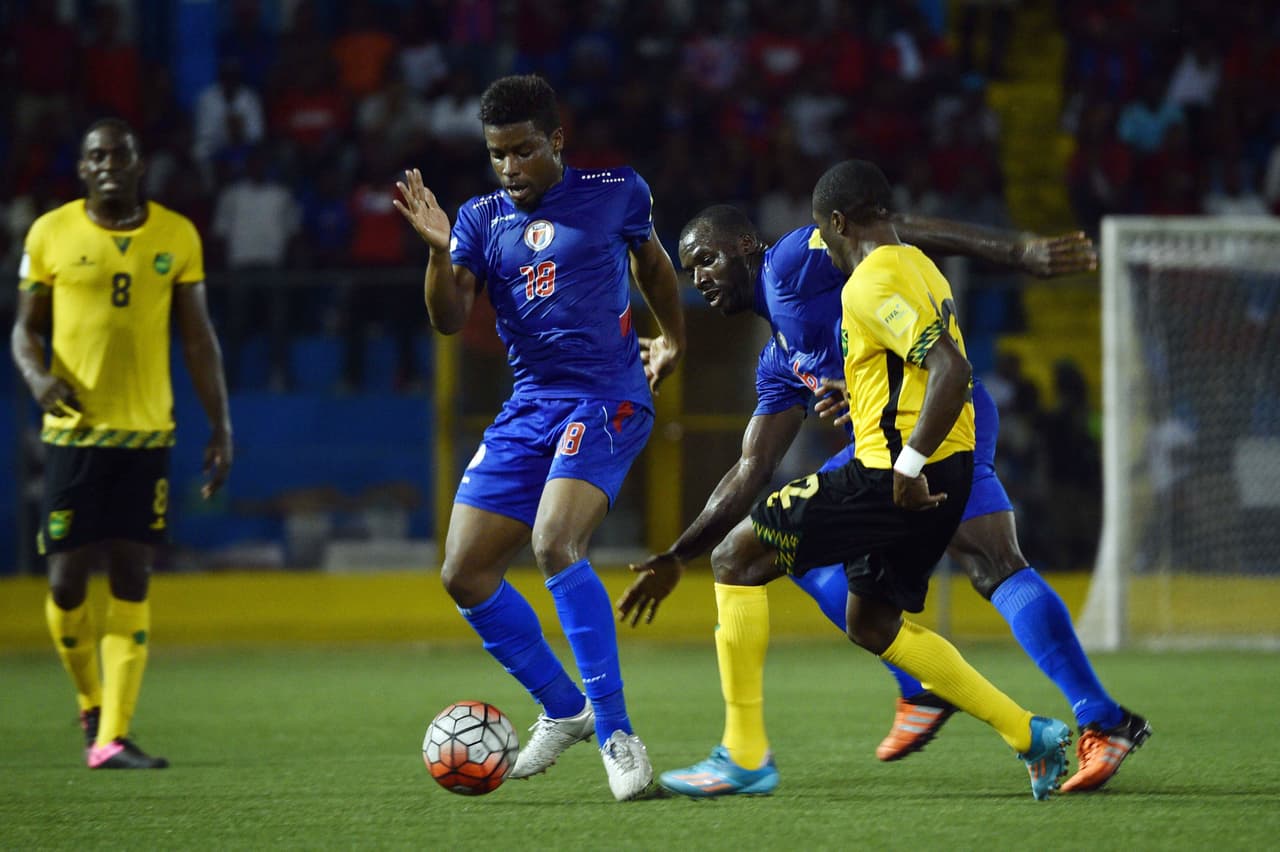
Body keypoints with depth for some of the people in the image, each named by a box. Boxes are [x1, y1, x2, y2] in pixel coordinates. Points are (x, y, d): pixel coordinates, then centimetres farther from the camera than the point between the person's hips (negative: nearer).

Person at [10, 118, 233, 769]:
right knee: (68, 582, -3)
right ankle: (92, 705, 23)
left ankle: (112, 738, -6)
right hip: (74, 430, -1)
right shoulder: (51, 234, 1)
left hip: (147, 433, 1)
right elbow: (26, 326, 7)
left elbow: (198, 337, 9)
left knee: (131, 583, -5)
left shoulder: (176, 236, 4)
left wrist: (221, 427, 5)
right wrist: (37, 375, -15)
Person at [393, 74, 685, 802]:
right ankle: (563, 709, 21)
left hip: (608, 399, -6)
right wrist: (439, 251, -21)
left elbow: (651, 260, 21)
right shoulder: (483, 219, 7)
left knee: (556, 544, -28)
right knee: (465, 574, 2)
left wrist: (673, 338, 31)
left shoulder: (616, 193, 1)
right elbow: (449, 318, -5)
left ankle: (617, 732, -23)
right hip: (529, 408, 6)